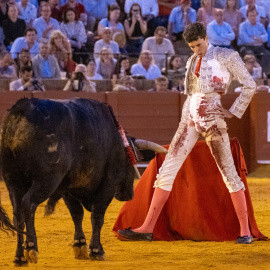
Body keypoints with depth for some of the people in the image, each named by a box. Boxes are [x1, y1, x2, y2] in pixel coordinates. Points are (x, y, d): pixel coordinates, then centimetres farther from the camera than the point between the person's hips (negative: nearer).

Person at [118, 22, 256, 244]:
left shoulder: (226, 56, -2)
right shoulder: (192, 62, 16)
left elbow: (250, 85, -3)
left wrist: (234, 111, -5)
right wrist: (187, 116, 14)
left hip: (213, 118, -6)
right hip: (190, 118, 6)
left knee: (228, 172, -3)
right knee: (167, 170, -1)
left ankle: (245, 231, 5)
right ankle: (148, 228, -1)